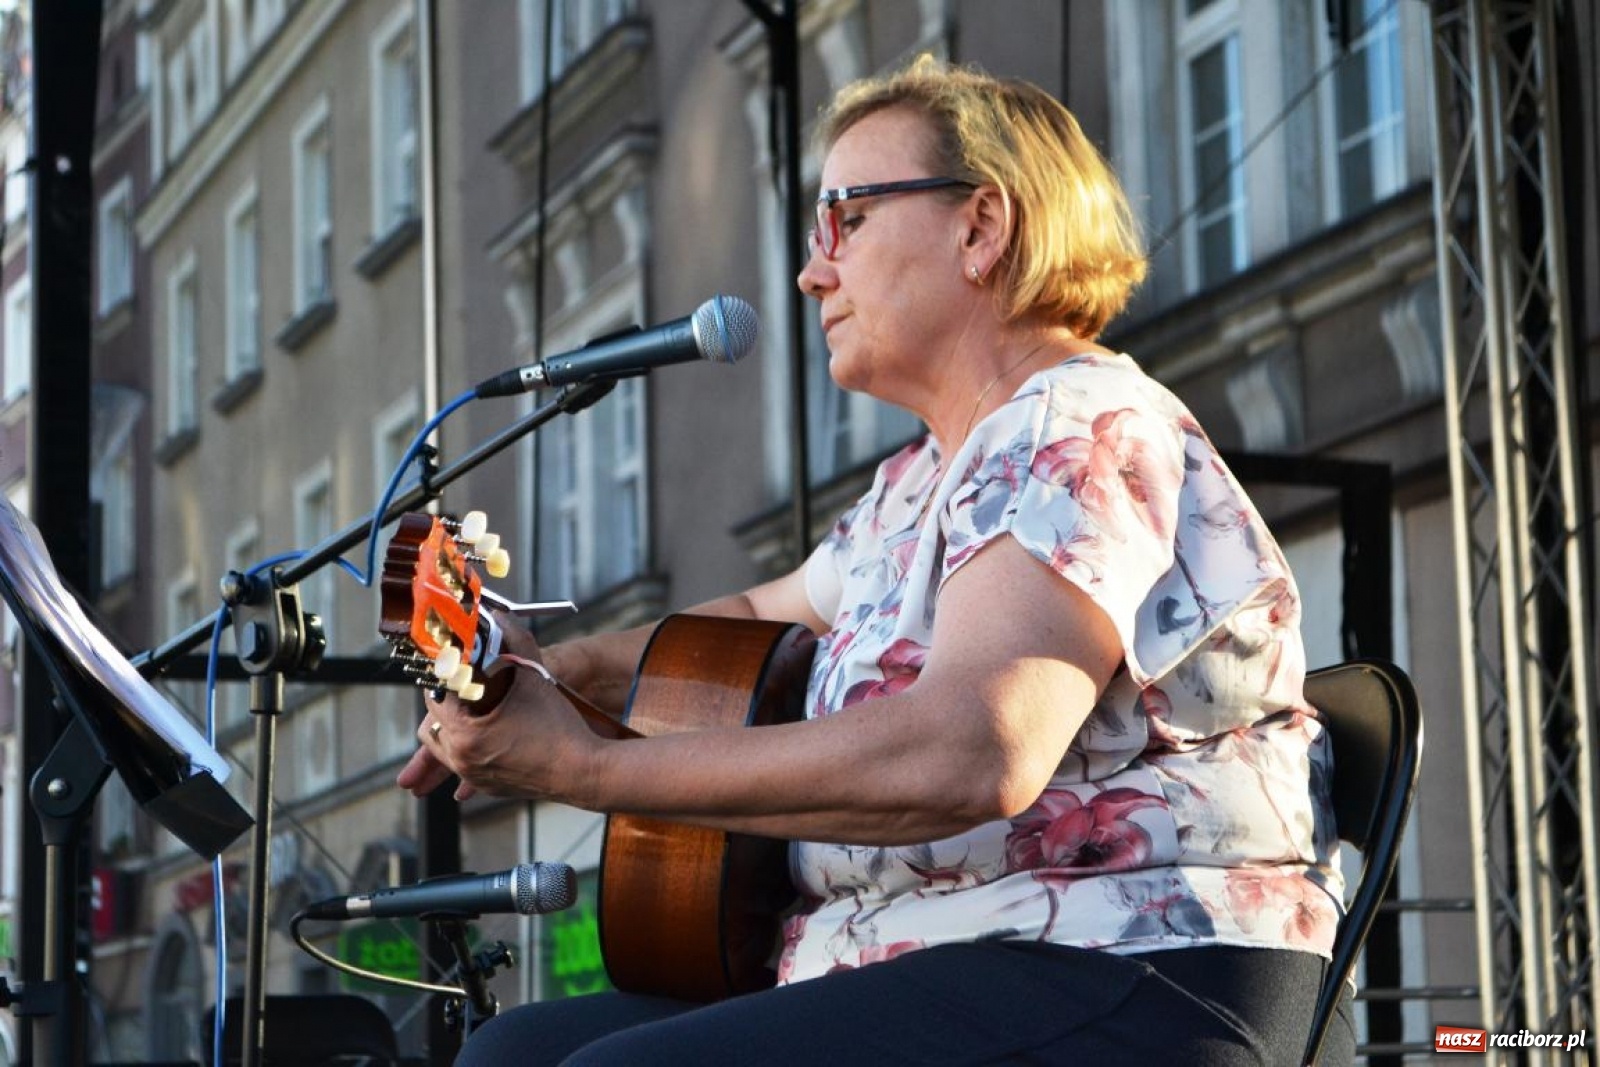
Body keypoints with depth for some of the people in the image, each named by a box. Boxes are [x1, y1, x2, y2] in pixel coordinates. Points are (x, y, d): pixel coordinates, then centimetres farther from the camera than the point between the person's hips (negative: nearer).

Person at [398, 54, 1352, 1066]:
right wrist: (566, 668, 14)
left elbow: (969, 754, -29)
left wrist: (590, 767, -25)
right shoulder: (916, 488, 19)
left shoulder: (1080, 434, -12)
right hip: (921, 975, 10)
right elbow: (756, 618, 36)